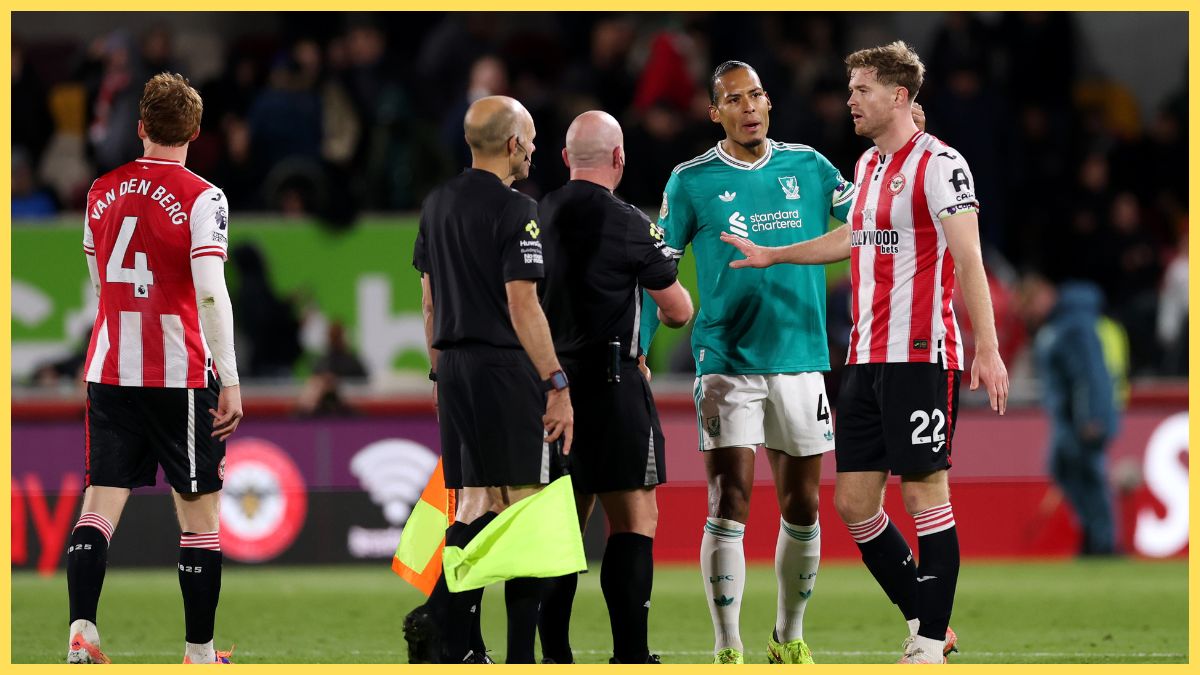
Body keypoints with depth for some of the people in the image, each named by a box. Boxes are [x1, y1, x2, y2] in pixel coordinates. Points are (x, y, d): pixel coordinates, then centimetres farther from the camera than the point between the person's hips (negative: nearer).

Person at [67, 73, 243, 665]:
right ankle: (199, 652, 9)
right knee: (199, 512, 6)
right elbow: (210, 293, -17)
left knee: (101, 503, 2)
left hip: (109, 370, 4)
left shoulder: (103, 191, 8)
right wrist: (230, 381, -16)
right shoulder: (201, 199, -8)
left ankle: (81, 635, -14)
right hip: (183, 373, -4)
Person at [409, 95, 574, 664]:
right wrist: (557, 385, -15)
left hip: (455, 368, 8)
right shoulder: (515, 211, -12)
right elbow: (522, 305, -16)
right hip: (506, 370, -8)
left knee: (475, 504, 10)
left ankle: (455, 646, 5)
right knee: (524, 505, -5)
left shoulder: (438, 205, 13)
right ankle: (521, 655, -7)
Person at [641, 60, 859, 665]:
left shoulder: (808, 168, 7)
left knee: (801, 508, 8)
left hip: (802, 359, 3)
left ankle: (789, 638, 25)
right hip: (727, 362, -3)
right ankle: (728, 650, -6)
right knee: (729, 506, -11)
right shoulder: (692, 182, 1)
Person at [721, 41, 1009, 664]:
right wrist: (771, 255, 41)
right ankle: (925, 620, 20)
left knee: (925, 495, -5)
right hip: (864, 358, 9)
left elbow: (968, 260, -16)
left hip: (920, 356, -9)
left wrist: (987, 351, -22)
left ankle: (931, 645, 1)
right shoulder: (867, 164, 15)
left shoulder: (938, 164, -10)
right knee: (853, 502, 7)